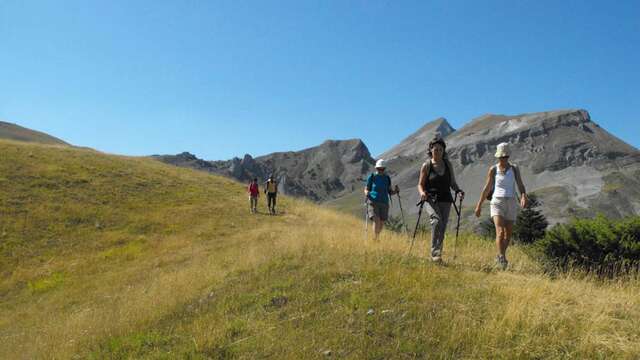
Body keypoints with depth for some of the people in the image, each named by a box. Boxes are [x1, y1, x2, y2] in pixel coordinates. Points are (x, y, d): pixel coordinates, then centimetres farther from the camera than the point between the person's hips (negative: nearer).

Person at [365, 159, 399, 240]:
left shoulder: (387, 178, 9)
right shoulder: (371, 177, 1)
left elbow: (390, 192, 12)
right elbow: (366, 189, 5)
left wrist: (396, 191, -8)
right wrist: (366, 193, -17)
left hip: (384, 203, 3)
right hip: (373, 202, -3)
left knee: (382, 223, 6)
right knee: (376, 220, -17)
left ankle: (377, 237, 30)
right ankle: (375, 239, -9)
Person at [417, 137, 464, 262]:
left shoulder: (448, 165, 8)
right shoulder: (426, 166, -1)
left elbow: (453, 183, 13)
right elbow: (420, 184, 1)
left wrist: (459, 191, -7)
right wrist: (422, 193, -20)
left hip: (445, 200, 4)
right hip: (430, 199, -4)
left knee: (442, 229, 3)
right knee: (437, 221, -27)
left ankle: (437, 254, 17)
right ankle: (435, 252, -23)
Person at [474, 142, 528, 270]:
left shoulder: (514, 169, 2)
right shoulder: (493, 170, 1)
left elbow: (521, 186, -7)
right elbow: (487, 188, 6)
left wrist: (524, 197, -29)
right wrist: (479, 205, 7)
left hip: (511, 203, 2)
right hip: (497, 202, -2)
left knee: (508, 234, 10)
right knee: (500, 232, -19)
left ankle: (500, 256, 32)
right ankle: (502, 259, -16)